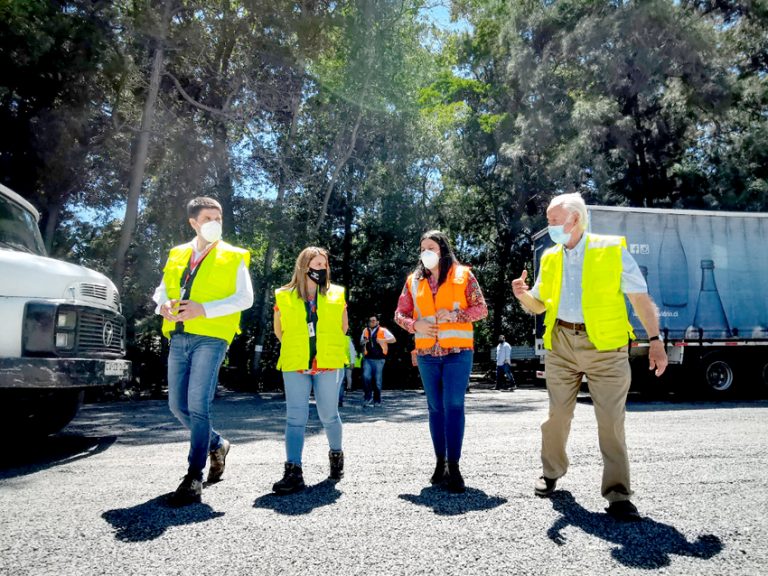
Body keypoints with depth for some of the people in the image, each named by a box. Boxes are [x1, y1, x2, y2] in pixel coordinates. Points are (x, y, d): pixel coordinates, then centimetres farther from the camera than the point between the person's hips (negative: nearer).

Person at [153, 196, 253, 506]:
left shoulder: (233, 257, 3)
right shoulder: (177, 255, 16)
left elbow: (245, 298, -5)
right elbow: (161, 290, 20)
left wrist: (204, 309, -17)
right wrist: (164, 306, -5)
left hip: (211, 337, -5)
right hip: (179, 337, 5)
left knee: (197, 405, -11)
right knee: (177, 405, 9)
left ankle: (194, 478, -2)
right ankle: (216, 444, 33)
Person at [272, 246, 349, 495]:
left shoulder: (336, 295, 5)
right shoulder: (284, 297, 1)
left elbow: (343, 328, 17)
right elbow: (279, 331, 13)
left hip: (328, 365, 1)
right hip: (294, 366, 0)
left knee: (329, 416, 9)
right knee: (295, 418, -3)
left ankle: (336, 455, 33)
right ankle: (293, 472, -1)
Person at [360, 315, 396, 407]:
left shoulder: (383, 331, 1)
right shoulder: (365, 331, 12)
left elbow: (393, 339, -1)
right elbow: (361, 342, 25)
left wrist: (383, 340, -16)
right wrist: (363, 342, 1)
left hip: (379, 359, -2)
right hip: (368, 358, 2)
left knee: (378, 380, 3)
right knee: (366, 377, -13)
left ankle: (377, 400, 15)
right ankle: (368, 397, 0)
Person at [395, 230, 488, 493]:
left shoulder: (463, 275, 2)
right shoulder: (414, 280, 10)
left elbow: (481, 309, 1)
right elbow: (400, 313, 12)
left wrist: (455, 315, -15)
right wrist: (415, 325, -8)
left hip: (458, 352, -3)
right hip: (427, 354, 3)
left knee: (453, 406, -8)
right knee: (436, 408, 10)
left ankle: (453, 466, -2)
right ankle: (440, 462, 20)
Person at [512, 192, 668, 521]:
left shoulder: (612, 250, -3)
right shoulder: (550, 258, 9)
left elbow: (641, 298, -1)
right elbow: (539, 305, 15)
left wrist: (655, 340, -8)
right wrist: (523, 295, -7)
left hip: (606, 346, -3)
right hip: (561, 343, 4)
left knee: (611, 419, -4)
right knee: (558, 413, 10)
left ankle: (617, 493, 7)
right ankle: (551, 472, 29)